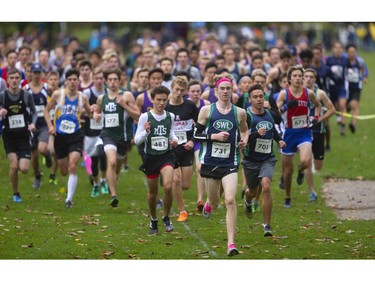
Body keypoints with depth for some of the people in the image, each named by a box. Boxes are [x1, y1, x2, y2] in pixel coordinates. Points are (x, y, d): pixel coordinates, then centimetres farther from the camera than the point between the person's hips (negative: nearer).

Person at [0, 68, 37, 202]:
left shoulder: (27, 96, -3)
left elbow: (34, 112, 9)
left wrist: (32, 123, -10)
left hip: (24, 136, 0)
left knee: (24, 169, -9)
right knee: (13, 166, -14)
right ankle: (15, 194, 9)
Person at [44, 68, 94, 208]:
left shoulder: (82, 97, 1)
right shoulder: (58, 94, -3)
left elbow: (89, 112, 17)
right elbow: (47, 110, 7)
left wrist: (93, 111, -6)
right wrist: (50, 125, -7)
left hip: (76, 135, -1)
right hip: (60, 136, 1)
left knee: (72, 166, -19)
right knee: (63, 171, 8)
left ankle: (69, 198, -14)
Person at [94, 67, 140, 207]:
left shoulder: (127, 96, -4)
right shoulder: (101, 98, 7)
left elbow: (137, 116, -6)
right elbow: (97, 111, 26)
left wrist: (124, 105, -19)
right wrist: (96, 116, 2)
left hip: (123, 136, 0)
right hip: (108, 134, 0)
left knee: (118, 164, 17)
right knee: (111, 162, -23)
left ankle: (112, 184, 50)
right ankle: (113, 195, -25)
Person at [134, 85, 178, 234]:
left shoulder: (170, 116, 1)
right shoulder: (145, 117, -7)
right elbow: (137, 140, -6)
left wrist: (174, 139, 0)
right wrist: (146, 132, -24)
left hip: (166, 156, 1)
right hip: (151, 157, -1)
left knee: (168, 187, -22)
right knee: (152, 192, 11)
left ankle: (166, 217, 0)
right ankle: (153, 219, 36)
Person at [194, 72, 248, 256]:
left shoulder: (239, 112, 2)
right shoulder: (207, 110, -2)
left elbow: (244, 130, 21)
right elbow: (196, 134, -1)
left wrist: (244, 141, 1)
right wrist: (214, 136, -16)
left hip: (230, 163, 0)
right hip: (210, 162, 0)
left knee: (230, 200, -17)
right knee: (215, 202, 14)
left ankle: (231, 244, -15)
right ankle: (209, 204, 56)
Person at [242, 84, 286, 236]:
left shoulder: (269, 114, 4)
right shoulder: (246, 116, -14)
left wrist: (279, 140, 7)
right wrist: (256, 134, -35)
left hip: (268, 159, 2)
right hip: (251, 160, -2)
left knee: (266, 187, -21)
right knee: (253, 192, 16)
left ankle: (267, 225, -12)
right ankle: (248, 201, 57)